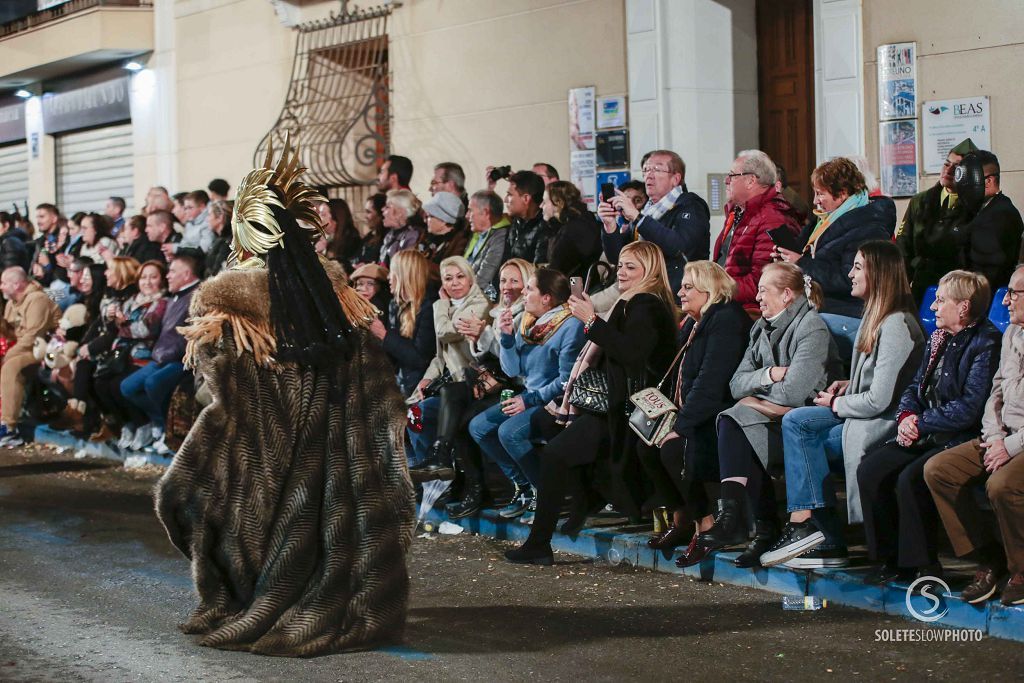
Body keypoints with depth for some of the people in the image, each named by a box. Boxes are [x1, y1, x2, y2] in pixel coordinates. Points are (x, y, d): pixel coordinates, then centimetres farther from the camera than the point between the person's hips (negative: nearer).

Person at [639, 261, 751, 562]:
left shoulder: (727, 321, -15)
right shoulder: (694, 323, 17)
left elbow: (710, 382, -24)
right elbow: (681, 377, 20)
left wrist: (681, 426, -25)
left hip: (718, 421, -10)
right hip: (693, 419, 10)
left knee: (673, 449, -27)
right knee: (647, 445, -5)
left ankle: (706, 524, -15)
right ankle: (680, 519, 5)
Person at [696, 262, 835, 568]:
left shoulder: (811, 328, -8)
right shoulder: (762, 328, 18)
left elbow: (794, 392, -19)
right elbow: (736, 385, 9)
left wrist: (754, 397, -5)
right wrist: (768, 375, -9)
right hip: (769, 418, 7)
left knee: (735, 426, -26)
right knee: (733, 426, -24)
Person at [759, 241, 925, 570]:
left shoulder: (896, 326, -19)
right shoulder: (875, 315, 13)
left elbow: (880, 400, -22)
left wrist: (836, 404, -7)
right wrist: (848, 385, 8)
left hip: (884, 423, -10)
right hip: (862, 411, 10)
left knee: (806, 446, -18)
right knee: (795, 421, -7)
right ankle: (805, 525, -11)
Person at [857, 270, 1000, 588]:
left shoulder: (986, 344, -12)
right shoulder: (939, 338, 15)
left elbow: (969, 408, -19)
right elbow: (915, 387, 19)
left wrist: (921, 424, -15)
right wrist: (906, 416, -3)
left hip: (961, 441, -8)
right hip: (926, 436, 9)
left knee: (910, 480, -28)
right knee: (870, 470, -9)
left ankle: (922, 565, -11)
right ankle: (889, 558, -1)